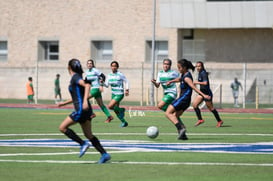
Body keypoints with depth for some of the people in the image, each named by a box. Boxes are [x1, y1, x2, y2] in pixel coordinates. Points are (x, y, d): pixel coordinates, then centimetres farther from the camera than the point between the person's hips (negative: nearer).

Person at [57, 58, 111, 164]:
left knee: (62, 127, -3)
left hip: (81, 109, -9)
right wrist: (64, 103, 34)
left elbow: (87, 86, -25)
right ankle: (104, 154, 3)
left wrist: (85, 101, -34)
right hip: (86, 110, 9)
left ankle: (83, 144, -8)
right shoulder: (76, 78, 20)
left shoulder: (75, 77, -8)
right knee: (88, 134, 10)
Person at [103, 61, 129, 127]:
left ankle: (121, 110, 5)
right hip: (113, 94, 7)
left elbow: (126, 81, -1)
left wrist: (127, 90, -9)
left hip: (120, 94, -7)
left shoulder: (120, 74, -12)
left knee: (110, 106, -20)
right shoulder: (109, 75, 4)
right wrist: (102, 83, -14)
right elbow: (107, 85, 5)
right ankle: (124, 122, 25)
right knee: (116, 110, 9)